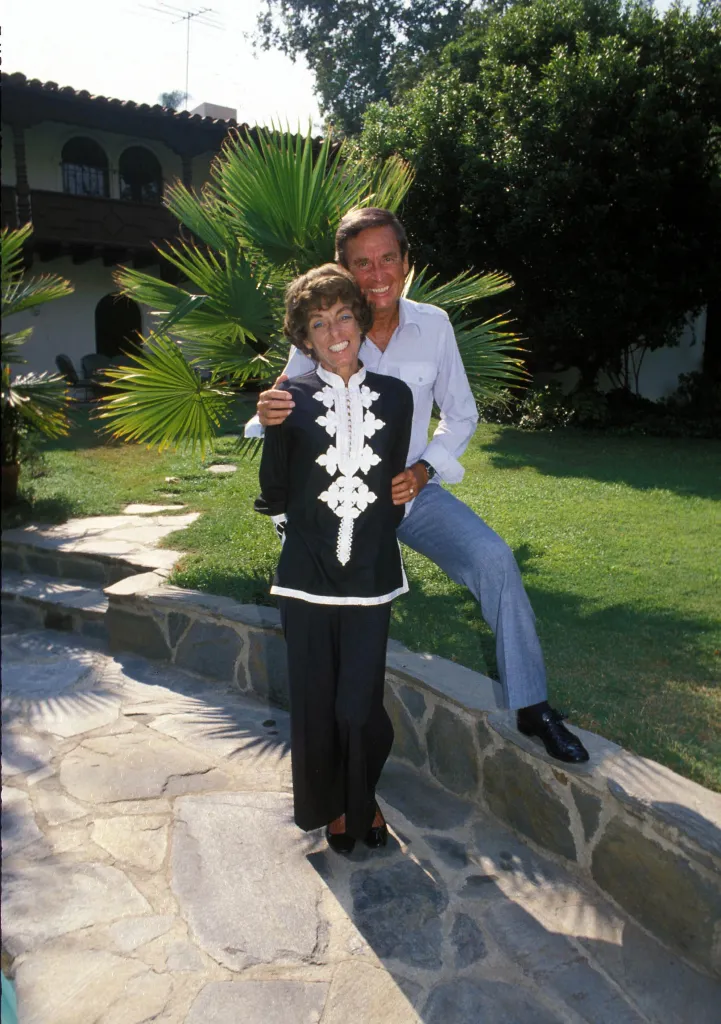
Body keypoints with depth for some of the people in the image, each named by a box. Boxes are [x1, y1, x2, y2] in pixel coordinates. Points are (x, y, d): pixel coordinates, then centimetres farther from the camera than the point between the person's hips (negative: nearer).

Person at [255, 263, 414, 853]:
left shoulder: (395, 396, 4)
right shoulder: (291, 399, -1)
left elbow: (397, 481, 11)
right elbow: (274, 489, 6)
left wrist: (377, 533, 10)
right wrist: (298, 529, 10)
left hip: (371, 574, 1)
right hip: (308, 576, 0)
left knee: (359, 706, 1)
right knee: (315, 704, 9)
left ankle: (364, 799, 31)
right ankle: (331, 805, 35)